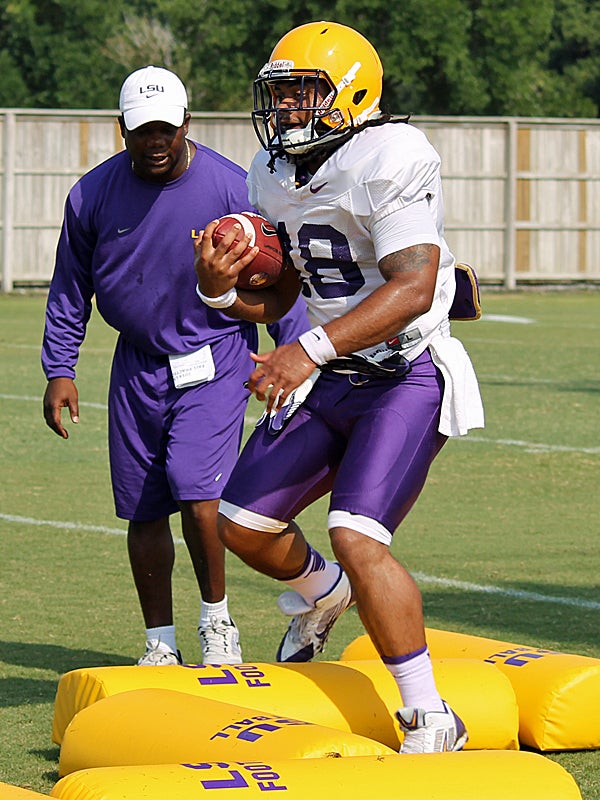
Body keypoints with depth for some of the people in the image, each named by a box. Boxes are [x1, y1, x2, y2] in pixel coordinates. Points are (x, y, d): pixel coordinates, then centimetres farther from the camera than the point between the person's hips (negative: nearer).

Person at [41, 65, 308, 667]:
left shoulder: (231, 189, -12)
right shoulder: (93, 195, -4)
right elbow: (70, 289, 9)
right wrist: (59, 370, 4)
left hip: (215, 358, -3)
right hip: (138, 363, 3)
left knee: (197, 493, -17)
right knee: (143, 511, 6)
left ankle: (216, 619, 5)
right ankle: (160, 642, 20)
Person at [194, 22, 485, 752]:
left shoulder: (392, 161, -20)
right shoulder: (274, 176, 6)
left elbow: (413, 287, -30)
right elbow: (279, 296, 13)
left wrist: (312, 350, -39)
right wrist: (220, 289, -10)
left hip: (408, 377, -8)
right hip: (330, 378, 8)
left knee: (357, 540, -23)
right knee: (242, 526, 9)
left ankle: (430, 719, -11)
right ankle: (321, 595, 43)